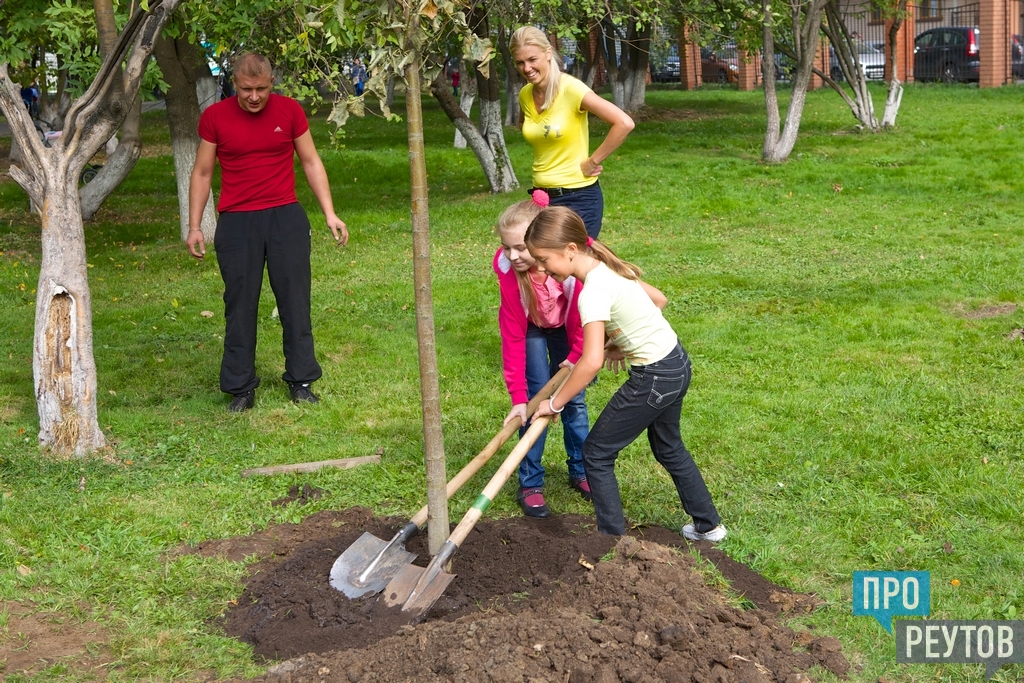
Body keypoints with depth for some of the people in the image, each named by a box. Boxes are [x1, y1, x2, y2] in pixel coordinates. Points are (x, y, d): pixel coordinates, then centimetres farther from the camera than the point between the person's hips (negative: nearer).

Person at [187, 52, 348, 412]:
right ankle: (241, 388, 13)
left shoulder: (289, 111, 2)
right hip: (236, 222, -1)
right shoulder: (215, 117, 0)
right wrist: (194, 226, 3)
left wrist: (330, 214, 2)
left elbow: (311, 162, 8)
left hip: (286, 217, 1)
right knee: (240, 306, 3)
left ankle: (301, 381, 14)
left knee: (295, 301, 3)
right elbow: (202, 173, 7)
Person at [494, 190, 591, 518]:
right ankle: (530, 484, 1)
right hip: (531, 328, -1)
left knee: (574, 396, 5)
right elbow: (513, 336, -29)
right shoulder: (507, 268, -35)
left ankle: (581, 472, 25)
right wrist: (518, 397, -30)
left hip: (567, 327, 1)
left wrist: (576, 359, -18)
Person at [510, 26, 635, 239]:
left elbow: (624, 123, -22)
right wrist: (545, 161, 12)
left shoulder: (570, 88, -15)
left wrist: (592, 162, -15)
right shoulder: (525, 95, 3)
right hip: (542, 198, 7)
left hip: (579, 199, -7)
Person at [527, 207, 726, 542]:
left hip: (655, 377, -10)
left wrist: (555, 402, -21)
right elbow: (659, 299, 16)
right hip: (677, 363, 10)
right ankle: (708, 525, 41)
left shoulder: (593, 292, -24)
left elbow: (592, 361, -32)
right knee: (669, 448, 29)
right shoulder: (611, 267, 3)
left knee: (597, 454, 4)